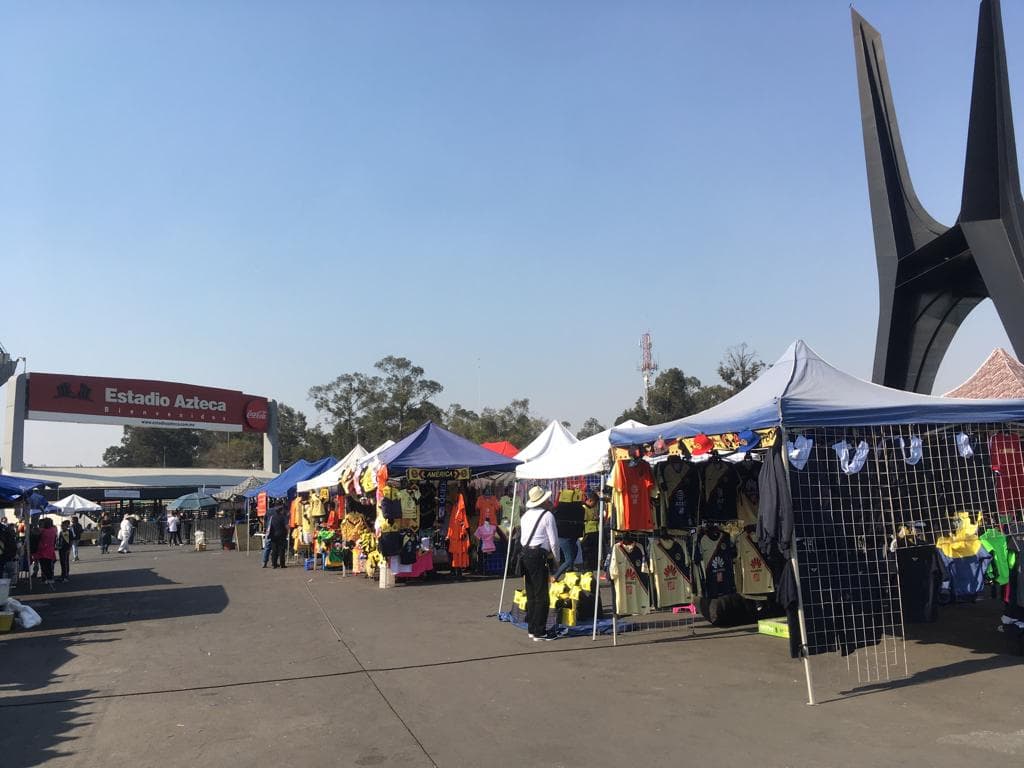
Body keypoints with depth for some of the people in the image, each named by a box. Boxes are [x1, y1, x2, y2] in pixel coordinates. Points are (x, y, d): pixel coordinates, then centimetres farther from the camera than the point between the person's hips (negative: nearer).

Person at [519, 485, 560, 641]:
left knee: (531, 595, 14)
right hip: (539, 556, -7)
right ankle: (539, 632, 1)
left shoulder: (525, 515, 13)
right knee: (541, 596, -1)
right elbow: (554, 541, -7)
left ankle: (531, 629, 20)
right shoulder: (547, 515, -7)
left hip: (525, 554, 7)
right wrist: (556, 558, 8)